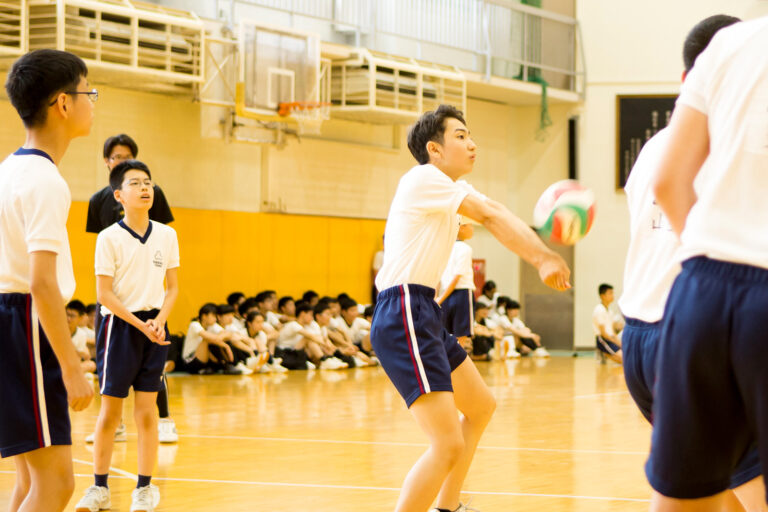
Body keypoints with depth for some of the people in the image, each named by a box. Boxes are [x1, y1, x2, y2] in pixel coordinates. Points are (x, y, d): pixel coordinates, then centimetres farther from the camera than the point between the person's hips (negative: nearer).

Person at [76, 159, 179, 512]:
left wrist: (159, 321, -8)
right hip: (119, 326, -3)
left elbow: (172, 287, 8)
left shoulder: (166, 236, 4)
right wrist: (139, 324, -14)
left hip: (154, 327, 3)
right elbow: (104, 293, -8)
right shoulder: (109, 238, -7)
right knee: (110, 411, 2)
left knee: (147, 410, 4)